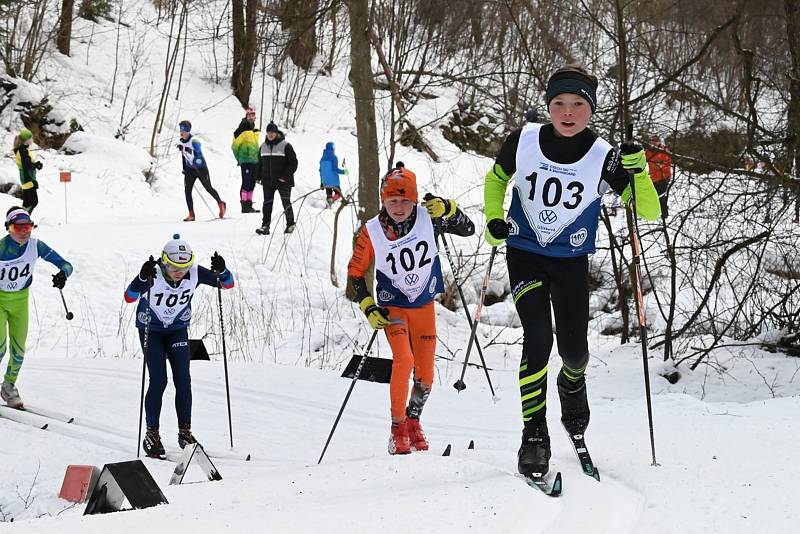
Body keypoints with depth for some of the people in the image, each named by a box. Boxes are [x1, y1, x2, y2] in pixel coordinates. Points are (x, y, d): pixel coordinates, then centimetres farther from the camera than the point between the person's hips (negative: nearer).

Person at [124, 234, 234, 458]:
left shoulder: (195, 273, -21)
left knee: (183, 380, -5)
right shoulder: (154, 274, -29)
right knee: (158, 381, -10)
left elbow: (228, 284, -14)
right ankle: (152, 434, 2)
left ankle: (185, 431, 7)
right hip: (151, 331, -3)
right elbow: (129, 297, -39)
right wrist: (143, 278, -56)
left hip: (178, 329, 3)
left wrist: (221, 271, -36)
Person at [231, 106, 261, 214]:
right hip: (246, 161, -8)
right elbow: (235, 145, -8)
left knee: (252, 184, 10)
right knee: (246, 184, -9)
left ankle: (249, 206, 15)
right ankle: (244, 206, -9)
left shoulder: (254, 130, 16)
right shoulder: (243, 129, -8)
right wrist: (239, 159, -4)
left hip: (254, 161, 8)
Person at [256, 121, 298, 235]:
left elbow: (293, 163, -8)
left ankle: (290, 224, 15)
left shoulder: (285, 146, -7)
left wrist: (285, 176, -15)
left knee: (286, 203, 2)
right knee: (267, 203, 1)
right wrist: (259, 176, 9)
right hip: (268, 181, 4)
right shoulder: (263, 146, 9)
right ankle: (265, 226, 1)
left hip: (283, 180, -4)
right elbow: (260, 163, 19)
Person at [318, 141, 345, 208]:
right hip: (334, 181, -5)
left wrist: (321, 182, 18)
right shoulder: (333, 157, -10)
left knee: (328, 195, 14)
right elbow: (335, 169, -18)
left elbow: (321, 171, 12)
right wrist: (343, 171, -3)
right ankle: (331, 200, -23)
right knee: (338, 194, 5)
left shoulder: (322, 158, 10)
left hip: (325, 182, 5)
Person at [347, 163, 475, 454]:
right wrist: (368, 307, -11)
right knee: (404, 359, -24)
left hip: (424, 305, 2)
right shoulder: (372, 232, -15)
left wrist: (447, 210, -29)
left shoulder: (427, 216, -13)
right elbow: (355, 271, -3)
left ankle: (413, 420, 33)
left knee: (425, 375, 5)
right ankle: (398, 429, -11)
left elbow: (468, 230, -12)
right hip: (392, 307, -2)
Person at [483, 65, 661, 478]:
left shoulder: (602, 158, -16)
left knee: (574, 348, 3)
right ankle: (534, 434, -10)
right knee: (537, 337, -18)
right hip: (524, 254, -1)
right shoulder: (523, 142, -14)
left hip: (571, 261, 1)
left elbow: (649, 212, -16)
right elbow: (496, 179, 8)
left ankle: (572, 382, 42)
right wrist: (494, 219, -8)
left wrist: (637, 169, -32)